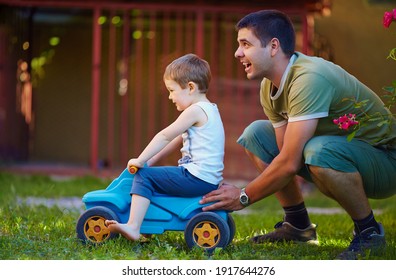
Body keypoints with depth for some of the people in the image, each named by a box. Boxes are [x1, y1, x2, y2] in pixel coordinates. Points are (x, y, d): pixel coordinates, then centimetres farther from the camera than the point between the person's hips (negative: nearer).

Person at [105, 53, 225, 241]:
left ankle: (133, 227, -18)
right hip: (209, 180, 10)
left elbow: (165, 137, -12)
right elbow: (177, 141, 23)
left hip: (197, 178, -10)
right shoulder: (208, 110, 19)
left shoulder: (196, 111, -12)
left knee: (144, 176, -10)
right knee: (152, 173, 26)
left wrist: (141, 161, -8)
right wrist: (151, 161, 22)